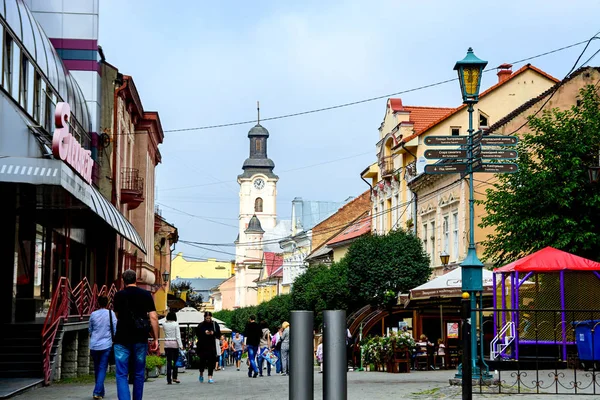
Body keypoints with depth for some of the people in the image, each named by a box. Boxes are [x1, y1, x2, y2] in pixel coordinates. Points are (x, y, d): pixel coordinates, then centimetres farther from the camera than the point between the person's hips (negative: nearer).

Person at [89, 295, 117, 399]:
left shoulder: (93, 314, 4)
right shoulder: (110, 314, -3)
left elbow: (90, 330, 15)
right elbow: (115, 329, -4)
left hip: (94, 345, 3)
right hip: (106, 345, -3)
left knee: (97, 368, 14)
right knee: (102, 369, -2)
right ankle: (97, 392, -14)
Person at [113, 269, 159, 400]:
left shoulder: (119, 295, 2)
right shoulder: (146, 295, 2)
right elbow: (153, 317, -4)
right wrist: (155, 339, 0)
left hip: (122, 339, -1)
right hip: (140, 340, 1)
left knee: (122, 375, -3)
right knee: (139, 374, 14)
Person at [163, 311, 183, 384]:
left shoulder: (164, 324, 0)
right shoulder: (175, 324, -7)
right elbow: (178, 336, -9)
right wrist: (180, 345, -8)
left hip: (167, 343, 3)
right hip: (174, 343, -3)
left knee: (168, 361, 4)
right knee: (175, 360, 10)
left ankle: (169, 380, 0)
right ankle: (174, 377, 6)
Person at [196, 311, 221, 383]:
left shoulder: (215, 324, 4)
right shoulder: (201, 325, 1)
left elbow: (219, 334, 5)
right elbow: (197, 333, -3)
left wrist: (213, 333, -15)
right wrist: (204, 333, -18)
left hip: (212, 345, 1)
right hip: (202, 345, -1)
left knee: (211, 361, -3)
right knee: (203, 359, -4)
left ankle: (210, 377, 0)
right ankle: (201, 374, 23)